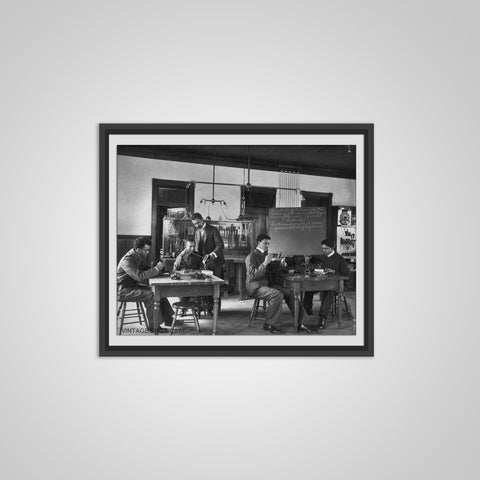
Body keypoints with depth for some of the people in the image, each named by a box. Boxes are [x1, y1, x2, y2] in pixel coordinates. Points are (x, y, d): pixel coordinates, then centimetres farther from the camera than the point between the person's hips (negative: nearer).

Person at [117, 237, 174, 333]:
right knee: (150, 294, -26)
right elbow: (139, 276, -32)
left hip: (133, 286, 9)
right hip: (123, 290, -9)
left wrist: (159, 267, -6)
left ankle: (169, 320, 1)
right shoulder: (128, 260, -23)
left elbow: (146, 271, 12)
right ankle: (152, 326, -16)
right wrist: (156, 268, -27)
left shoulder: (141, 256, 5)